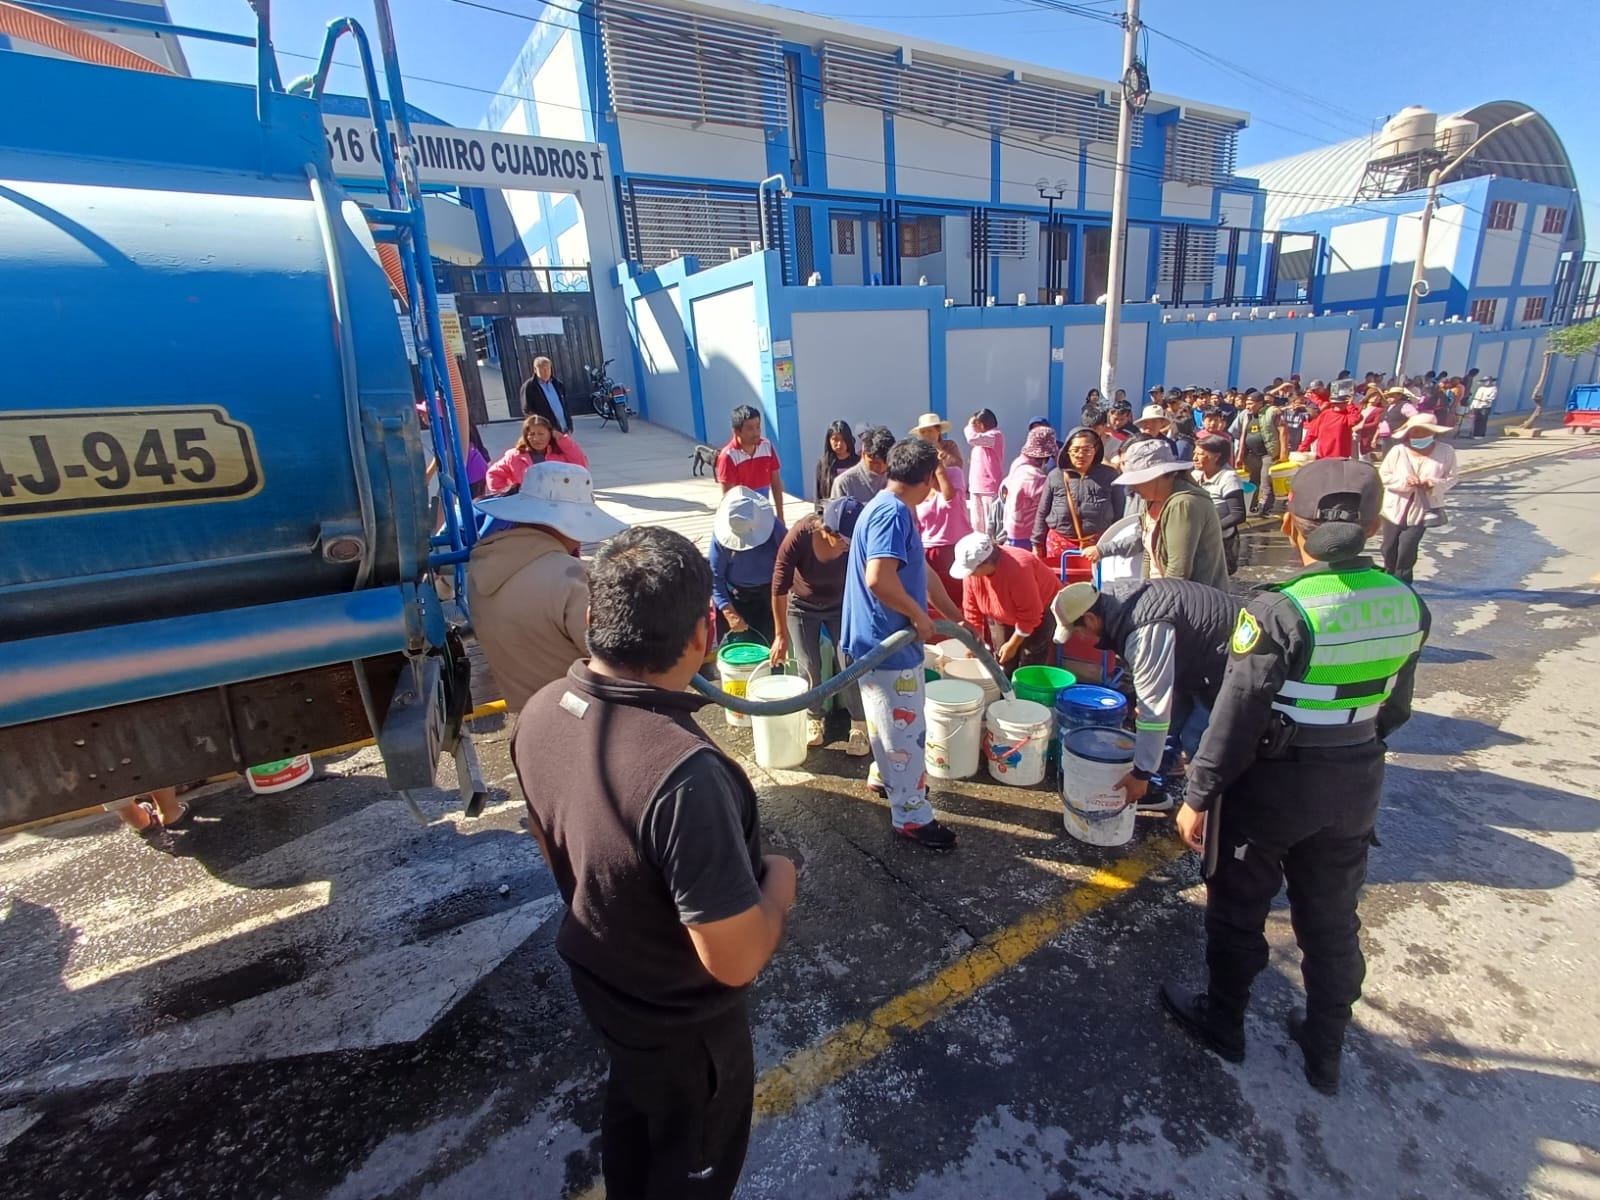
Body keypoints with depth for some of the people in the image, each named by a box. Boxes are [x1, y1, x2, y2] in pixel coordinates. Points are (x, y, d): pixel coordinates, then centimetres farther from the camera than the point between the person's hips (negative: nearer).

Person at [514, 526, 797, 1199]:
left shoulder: (542, 712, -17)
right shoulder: (684, 773, -43)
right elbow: (734, 960, -33)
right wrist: (779, 882, -15)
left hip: (598, 979, 7)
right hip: (683, 1019, -6)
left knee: (631, 1106, 35)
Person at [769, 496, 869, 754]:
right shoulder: (798, 537, -34)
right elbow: (779, 586, -24)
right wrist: (781, 635, -18)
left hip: (842, 606, 1)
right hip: (802, 606, 0)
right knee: (809, 667, 5)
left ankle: (859, 725, 13)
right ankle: (813, 719, 28)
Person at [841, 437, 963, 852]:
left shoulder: (893, 510, 12)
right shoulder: (893, 513, -22)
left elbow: (922, 572, 19)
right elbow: (879, 579, -34)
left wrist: (956, 618, 25)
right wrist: (919, 616, -19)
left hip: (884, 639, 10)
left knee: (888, 724, 27)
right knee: (906, 731, 3)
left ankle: (889, 778, 46)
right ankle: (912, 816, 17)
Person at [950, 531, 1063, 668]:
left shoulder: (1018, 569, -40)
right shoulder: (972, 570, -22)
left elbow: (1030, 614, -30)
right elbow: (971, 607, -10)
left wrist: (1013, 644, -23)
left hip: (1042, 608, -5)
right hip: (1004, 616, 6)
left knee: (1030, 663, -8)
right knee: (1002, 665, 5)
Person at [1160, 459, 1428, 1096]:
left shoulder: (1279, 609, -25)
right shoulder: (1407, 604, -5)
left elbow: (1235, 719, -22)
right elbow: (1394, 709, 6)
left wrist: (1198, 796, -11)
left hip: (1272, 783, -6)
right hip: (1357, 781, 6)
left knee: (1238, 912, 16)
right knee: (1332, 920, 22)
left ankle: (1222, 1022, 37)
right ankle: (1325, 1050, 40)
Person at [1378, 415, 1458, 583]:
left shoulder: (1446, 451, -7)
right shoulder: (1398, 450, -9)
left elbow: (1451, 479, -2)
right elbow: (1382, 475, -6)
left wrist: (1433, 484, -23)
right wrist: (1404, 480, -23)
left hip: (1422, 510, -1)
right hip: (1395, 508, 1)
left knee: (1407, 551, -4)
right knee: (1390, 548, 14)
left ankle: (1401, 583, 15)